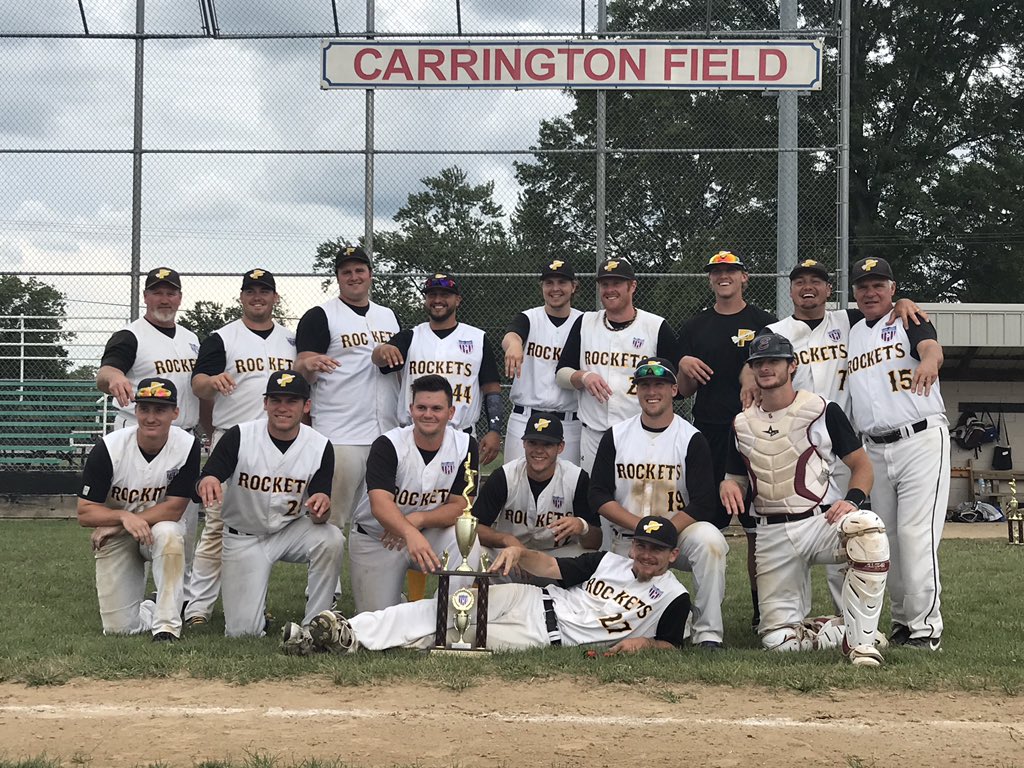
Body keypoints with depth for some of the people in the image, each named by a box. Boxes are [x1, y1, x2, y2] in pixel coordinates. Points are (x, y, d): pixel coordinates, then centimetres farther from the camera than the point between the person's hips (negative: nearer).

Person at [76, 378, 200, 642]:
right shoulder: (108, 448, -19)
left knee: (168, 534, -38)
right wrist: (124, 516, -34)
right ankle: (152, 611, 29)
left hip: (160, 529, 0)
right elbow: (85, 513, -15)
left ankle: (167, 624, -26)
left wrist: (114, 526, -20)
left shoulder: (187, 446, -18)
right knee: (119, 627, -6)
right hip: (115, 539, 0)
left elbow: (173, 510, -17)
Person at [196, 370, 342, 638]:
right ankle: (257, 613, 29)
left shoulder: (320, 447, -11)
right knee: (242, 631, -9)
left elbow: (318, 518, -12)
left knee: (332, 539, -32)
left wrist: (321, 508, -38)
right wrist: (207, 482, -44)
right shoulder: (239, 436, -14)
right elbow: (204, 484, -18)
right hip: (242, 537, -1)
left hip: (291, 530, 1)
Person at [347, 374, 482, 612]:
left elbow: (460, 506, -11)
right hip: (375, 538, -2)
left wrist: (418, 519, -30)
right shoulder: (387, 445, -20)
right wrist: (410, 534, -54)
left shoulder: (465, 446, -10)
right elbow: (380, 504, -34)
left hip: (431, 532, 2)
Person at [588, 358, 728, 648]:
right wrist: (641, 526, -16)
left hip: (679, 534, -2)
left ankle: (708, 634, -28)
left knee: (709, 540, -35)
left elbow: (703, 505, -11)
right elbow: (598, 496, -2)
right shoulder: (615, 436, 3)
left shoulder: (692, 439, -5)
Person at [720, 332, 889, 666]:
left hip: (821, 521, -4)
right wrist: (729, 484, -6)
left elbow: (861, 465, 1)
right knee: (778, 640, -4)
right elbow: (739, 479, 18)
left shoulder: (822, 410, -2)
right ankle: (840, 632, 25)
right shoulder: (743, 423, 12)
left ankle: (860, 640, -32)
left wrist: (852, 499, -19)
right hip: (772, 534, 4)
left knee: (867, 528, -40)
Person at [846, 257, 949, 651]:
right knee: (885, 536, 8)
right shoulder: (848, 334, 16)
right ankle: (902, 620, 18)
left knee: (916, 534, -12)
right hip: (875, 450, 6)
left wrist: (928, 361, -47)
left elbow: (931, 346, -22)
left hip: (921, 440, -6)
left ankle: (926, 627, -8)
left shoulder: (909, 320, 0)